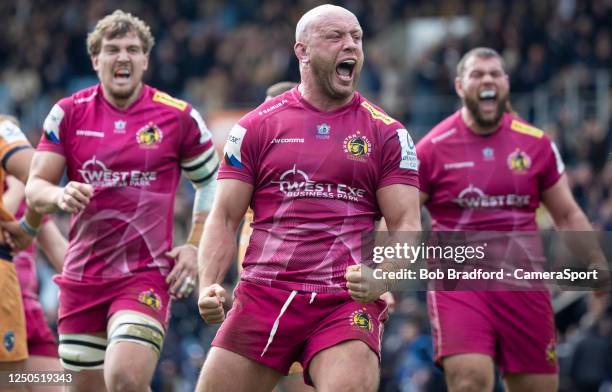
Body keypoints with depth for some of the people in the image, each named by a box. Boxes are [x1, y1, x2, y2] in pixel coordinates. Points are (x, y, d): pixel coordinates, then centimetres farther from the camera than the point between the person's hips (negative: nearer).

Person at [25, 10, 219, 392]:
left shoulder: (180, 117, -1)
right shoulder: (69, 113, 3)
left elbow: (213, 184, 10)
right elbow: (35, 187, 0)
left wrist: (195, 247, 0)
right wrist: (60, 196, -22)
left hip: (146, 277, -3)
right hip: (82, 277, 3)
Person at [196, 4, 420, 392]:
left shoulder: (387, 133, 9)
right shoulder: (256, 126, 10)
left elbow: (406, 225, 4)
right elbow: (224, 218, 9)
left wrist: (381, 280, -17)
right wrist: (208, 285, -8)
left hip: (348, 302, -2)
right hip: (261, 295, 2)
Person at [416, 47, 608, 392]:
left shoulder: (537, 144, 8)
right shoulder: (433, 149, 1)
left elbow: (568, 215, 15)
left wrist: (600, 271, 7)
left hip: (523, 282, 3)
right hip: (457, 282, -3)